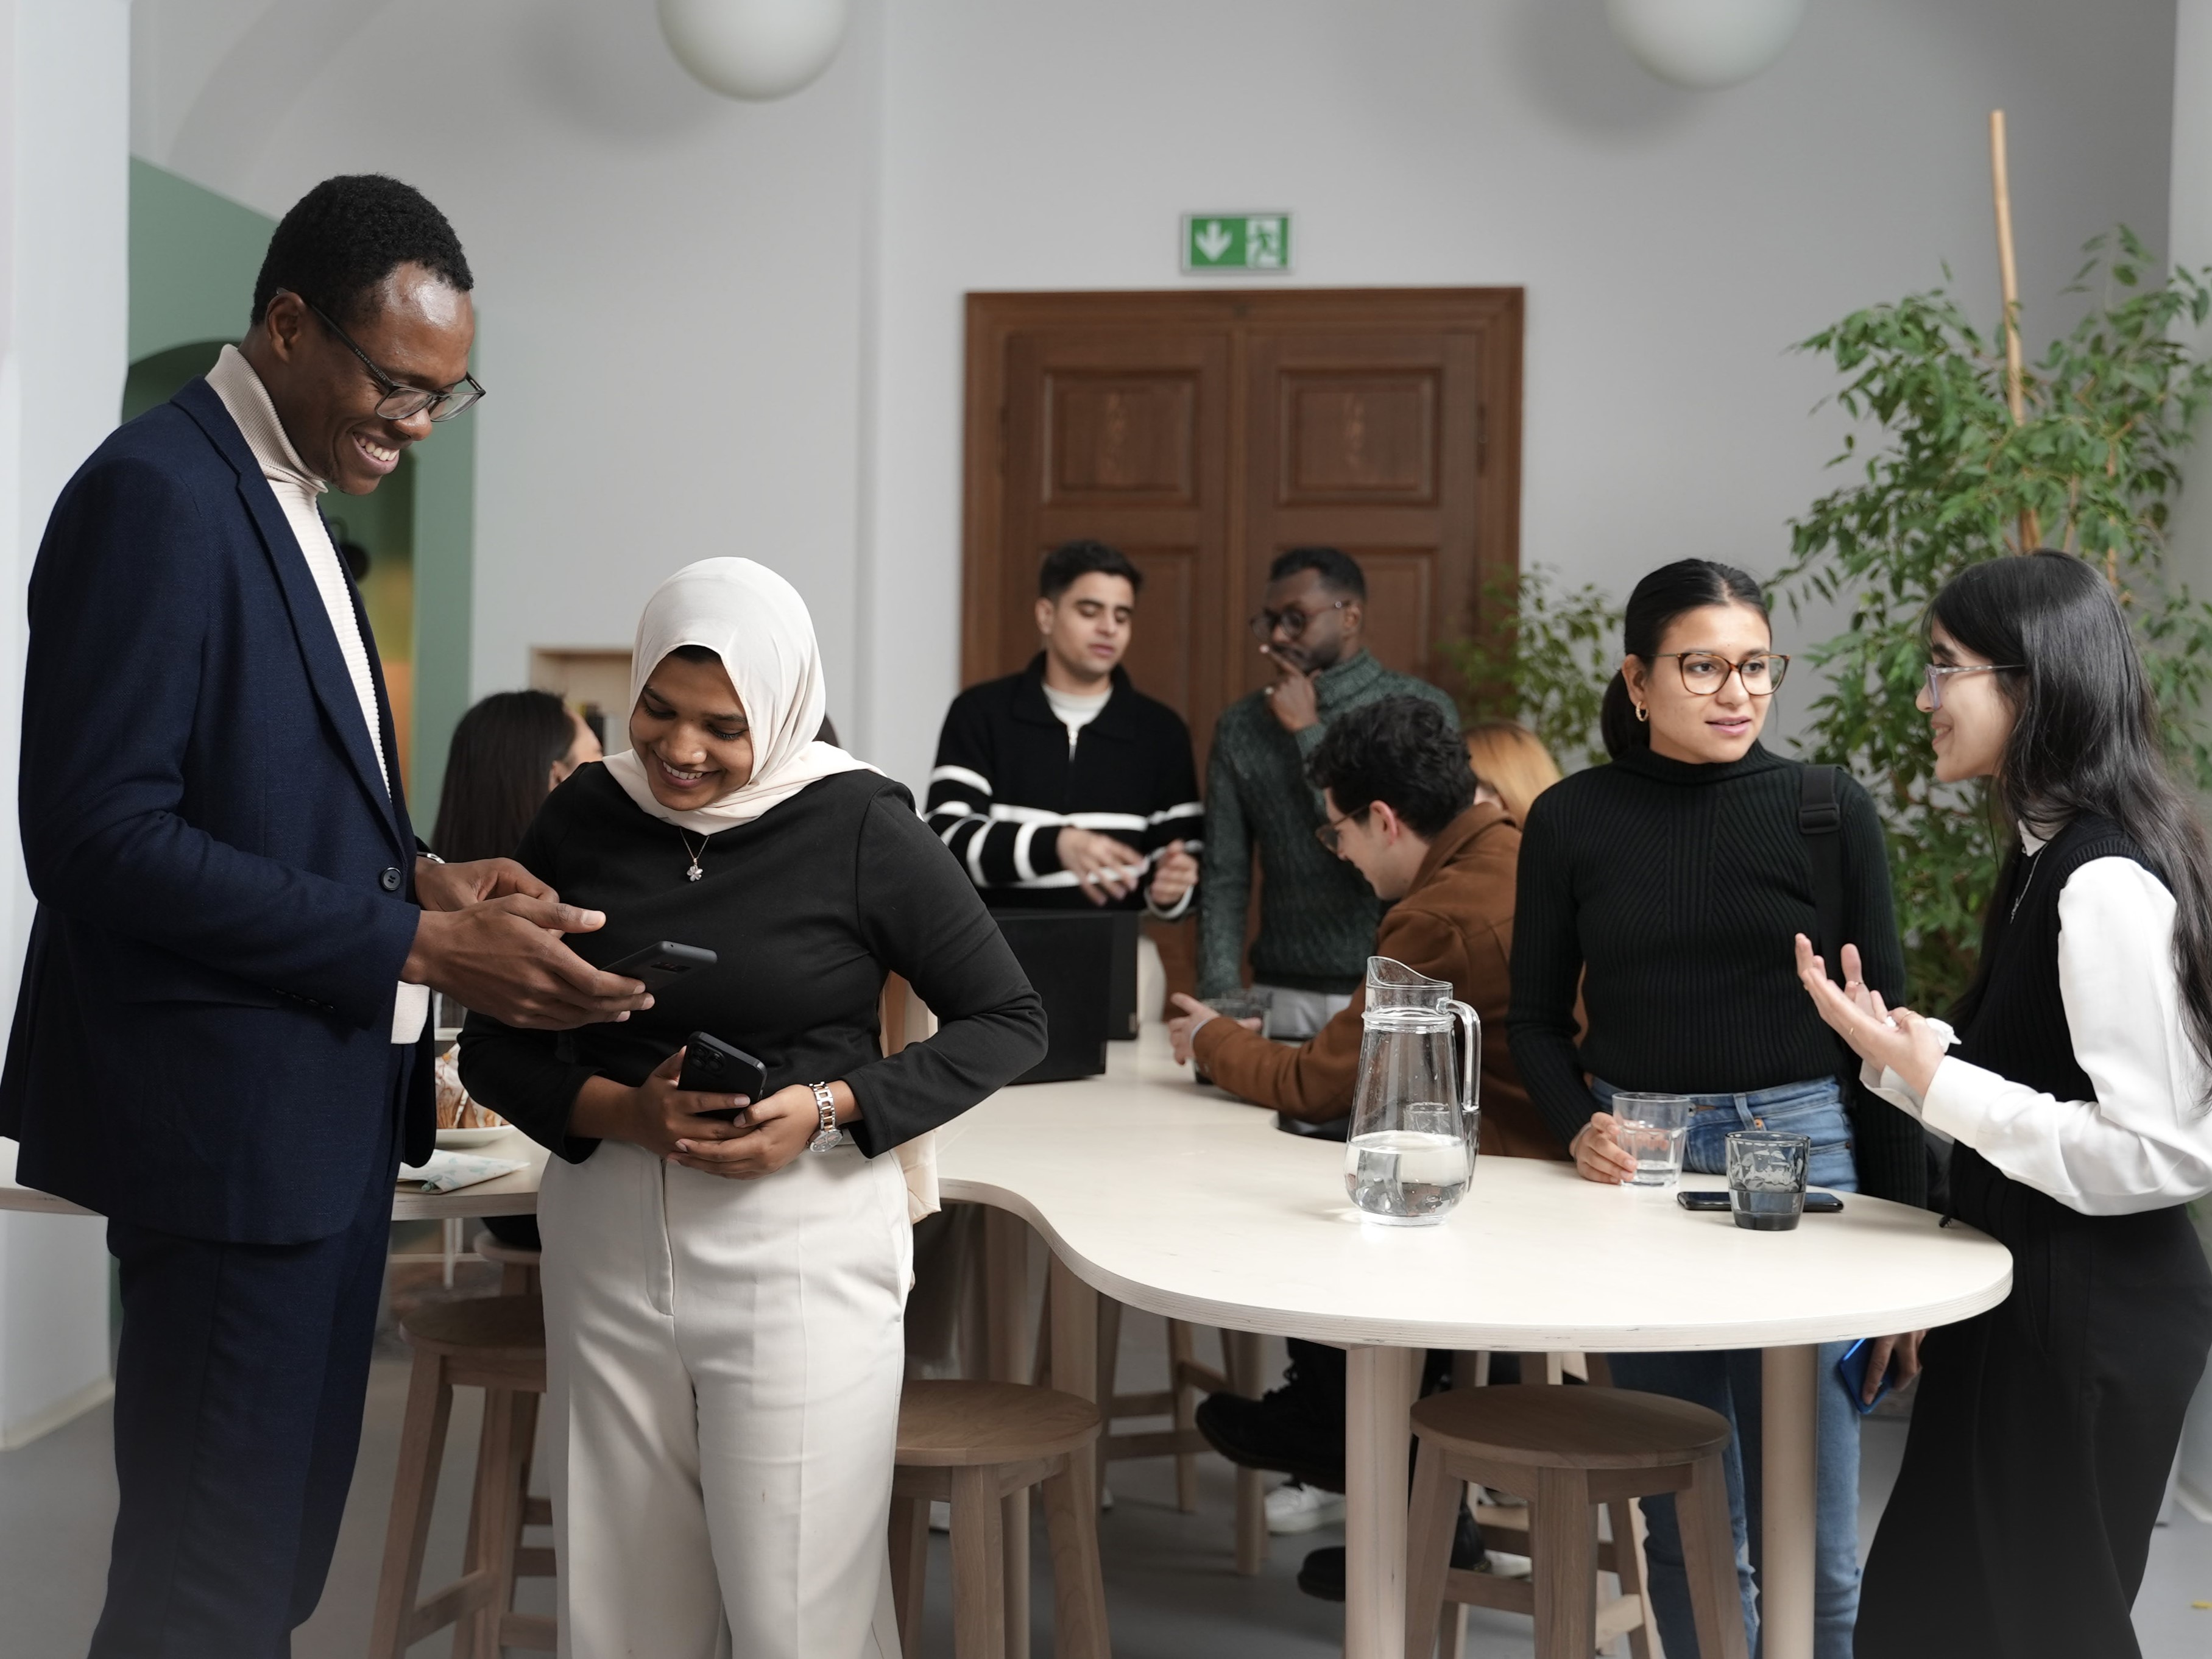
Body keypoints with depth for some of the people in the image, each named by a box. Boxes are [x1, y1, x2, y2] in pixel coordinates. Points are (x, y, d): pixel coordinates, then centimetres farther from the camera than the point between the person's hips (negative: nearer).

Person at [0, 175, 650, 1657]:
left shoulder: (287, 499, 14)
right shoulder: (156, 494, -15)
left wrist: (421, 877, 1)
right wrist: (416, 944, -23)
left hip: (329, 1102, 10)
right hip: (231, 1110, -10)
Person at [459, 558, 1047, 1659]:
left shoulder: (858, 825, -7)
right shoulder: (582, 817, 2)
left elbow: (1008, 1021, -1)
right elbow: (492, 1048, 6)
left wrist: (833, 1109, -13)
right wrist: (618, 1112, -13)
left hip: (800, 1245, -3)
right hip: (607, 1241, 3)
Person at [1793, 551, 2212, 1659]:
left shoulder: (2108, 887, -22)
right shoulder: (2051, 858, 7)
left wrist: (1931, 1079, -22)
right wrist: (1901, 1046, 4)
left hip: (2088, 1319, -9)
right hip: (2028, 1299, 9)